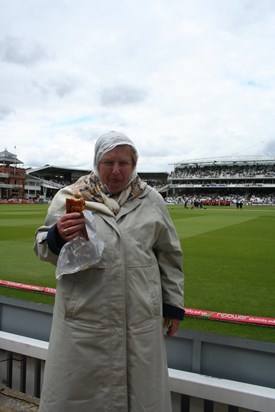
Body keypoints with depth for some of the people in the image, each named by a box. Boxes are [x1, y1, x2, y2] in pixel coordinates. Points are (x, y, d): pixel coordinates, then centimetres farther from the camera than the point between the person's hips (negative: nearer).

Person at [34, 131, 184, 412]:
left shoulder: (151, 200, 4)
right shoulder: (68, 197, -1)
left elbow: (169, 255, 10)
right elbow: (44, 250, 3)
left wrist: (173, 304, 10)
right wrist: (58, 236, -19)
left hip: (141, 318, 2)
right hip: (84, 317, -1)